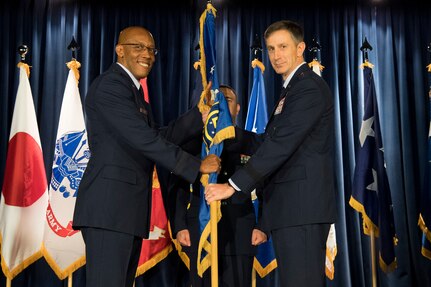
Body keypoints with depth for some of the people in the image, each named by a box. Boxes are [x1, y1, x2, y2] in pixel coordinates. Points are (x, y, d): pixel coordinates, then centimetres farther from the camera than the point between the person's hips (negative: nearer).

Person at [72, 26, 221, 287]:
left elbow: (159, 138, 18)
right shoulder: (110, 85, -8)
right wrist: (197, 166, -13)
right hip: (109, 205, -10)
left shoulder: (133, 90, 23)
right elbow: (144, 139, -17)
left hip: (128, 207, 10)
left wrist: (200, 116, 11)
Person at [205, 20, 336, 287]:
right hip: (296, 205, 10)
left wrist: (234, 185, -21)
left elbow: (281, 143, -20)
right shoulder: (295, 87, 22)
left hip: (301, 205, -10)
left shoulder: (309, 86, -11)